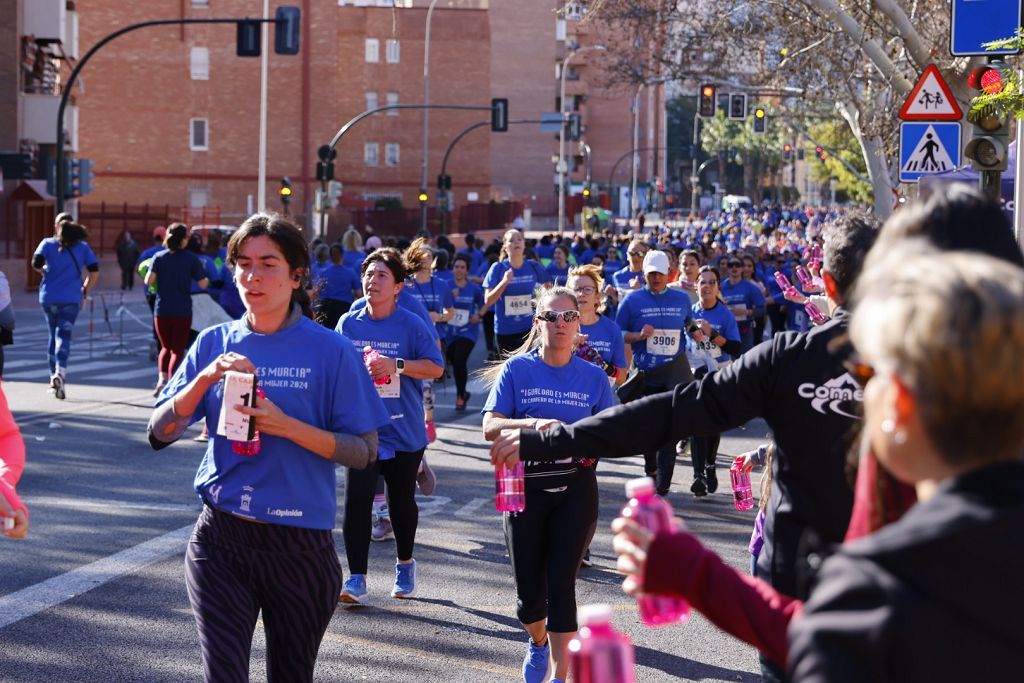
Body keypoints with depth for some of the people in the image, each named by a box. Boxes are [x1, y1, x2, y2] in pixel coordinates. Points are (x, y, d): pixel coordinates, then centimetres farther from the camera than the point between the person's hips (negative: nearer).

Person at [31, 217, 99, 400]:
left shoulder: (48, 244, 4)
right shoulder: (82, 247, 6)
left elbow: (36, 263, -10)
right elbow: (94, 271, 0)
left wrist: (45, 270, 11)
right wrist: (85, 291, 11)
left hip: (49, 298, 1)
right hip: (71, 299, -1)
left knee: (52, 336, 15)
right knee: (64, 336, -8)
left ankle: (54, 376, 18)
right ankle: (60, 372, -30)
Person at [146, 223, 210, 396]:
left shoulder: (159, 257, 0)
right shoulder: (192, 259, -4)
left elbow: (148, 281, -8)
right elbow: (202, 284, -4)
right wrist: (204, 273, 15)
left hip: (162, 311, 2)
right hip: (183, 311, -2)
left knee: (166, 347, 18)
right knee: (178, 350, 5)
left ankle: (162, 379, -4)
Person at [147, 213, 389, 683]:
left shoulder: (329, 351, -6)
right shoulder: (215, 343, 4)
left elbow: (364, 452, -8)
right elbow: (159, 434, -1)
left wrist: (286, 426, -20)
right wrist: (206, 378, -16)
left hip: (301, 543, -1)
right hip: (221, 539, 1)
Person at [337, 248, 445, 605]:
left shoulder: (412, 325, -5)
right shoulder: (349, 323, 3)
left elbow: (436, 367, -9)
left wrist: (395, 365, -21)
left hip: (405, 430, -1)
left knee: (401, 501, 11)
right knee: (356, 500, -12)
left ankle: (405, 564, 36)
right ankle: (357, 580, -8)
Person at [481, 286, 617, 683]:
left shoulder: (594, 377, 4)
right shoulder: (517, 370, -1)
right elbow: (490, 427, -10)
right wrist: (533, 424, -27)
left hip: (575, 489, 0)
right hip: (525, 487, 0)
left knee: (561, 585, -8)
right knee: (529, 589, 4)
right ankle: (538, 642, 39)